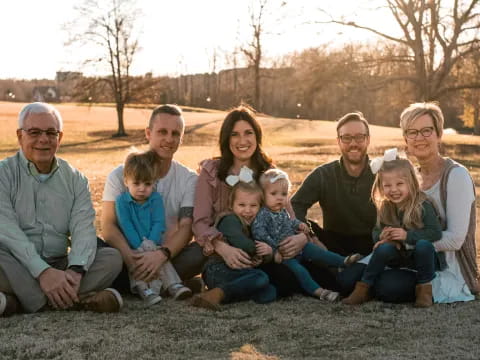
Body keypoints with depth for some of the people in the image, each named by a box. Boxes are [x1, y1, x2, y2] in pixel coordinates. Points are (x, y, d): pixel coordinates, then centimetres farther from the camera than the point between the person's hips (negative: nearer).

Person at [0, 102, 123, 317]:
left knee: (112, 258, -19)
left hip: (58, 266, 4)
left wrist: (76, 270, -24)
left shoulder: (75, 179, 11)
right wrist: (43, 272, -28)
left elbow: (83, 229, -2)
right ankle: (75, 300, -30)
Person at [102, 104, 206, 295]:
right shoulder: (120, 175, 1)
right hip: (127, 254, -1)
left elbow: (186, 228, -7)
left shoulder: (189, 179, 4)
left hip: (168, 256, 1)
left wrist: (162, 254, -29)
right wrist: (129, 256, -29)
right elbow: (108, 225, -8)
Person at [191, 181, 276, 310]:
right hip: (219, 270, -8)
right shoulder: (230, 220, -3)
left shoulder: (249, 226, 27)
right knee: (261, 278, -29)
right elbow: (243, 245, -20)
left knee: (269, 294, -12)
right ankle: (218, 293, -33)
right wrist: (259, 250, -1)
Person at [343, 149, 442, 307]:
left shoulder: (422, 205, -17)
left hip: (421, 255, -3)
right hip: (399, 256, 4)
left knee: (423, 245, -34)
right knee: (384, 248, -26)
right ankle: (363, 289, -15)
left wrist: (407, 235, -30)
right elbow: (376, 232, 4)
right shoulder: (385, 208, -2)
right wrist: (382, 236, -21)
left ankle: (424, 288, -17)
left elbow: (436, 232, -24)